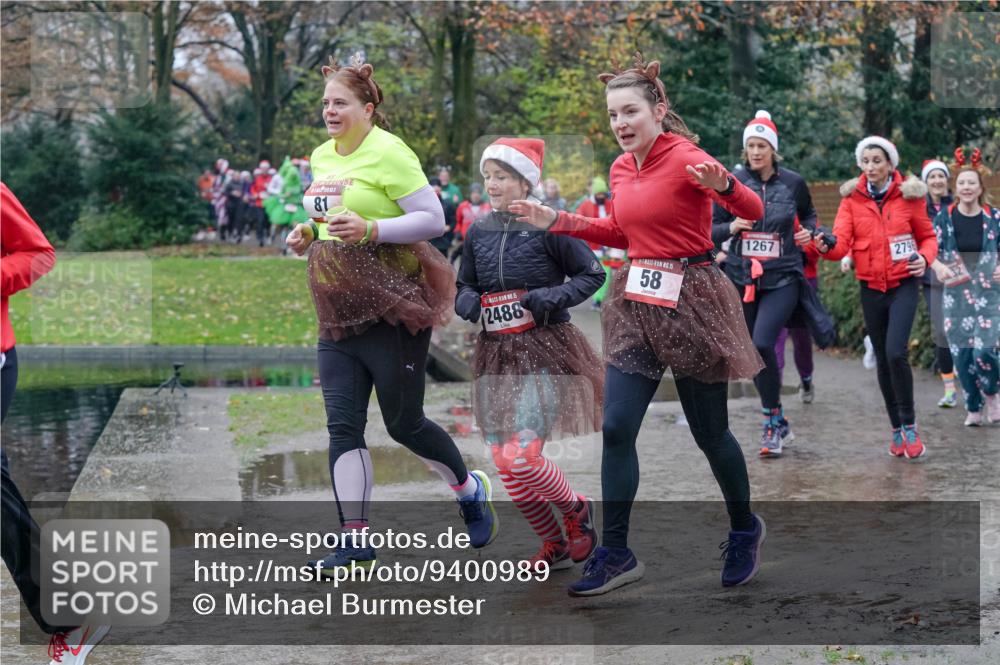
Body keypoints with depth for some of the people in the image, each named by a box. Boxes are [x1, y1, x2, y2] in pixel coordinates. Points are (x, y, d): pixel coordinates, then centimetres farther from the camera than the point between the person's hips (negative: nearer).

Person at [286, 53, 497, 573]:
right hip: (338, 311, 7)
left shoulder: (388, 152, -12)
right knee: (342, 425, 0)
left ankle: (471, 489, 32)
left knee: (404, 423, 3)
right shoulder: (322, 156, 12)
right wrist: (308, 236, 6)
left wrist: (369, 229, -24)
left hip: (391, 307, -7)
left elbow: (433, 219, -15)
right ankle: (355, 543, 4)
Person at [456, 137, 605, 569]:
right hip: (496, 355, 6)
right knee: (506, 468, 5)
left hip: (545, 351, -6)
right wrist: (470, 304, -5)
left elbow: (592, 274, -3)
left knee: (521, 457, -17)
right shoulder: (478, 231, 7)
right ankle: (555, 546, 26)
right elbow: (464, 288, 17)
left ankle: (577, 509, 13)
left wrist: (549, 298, -16)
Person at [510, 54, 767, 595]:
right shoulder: (621, 169, 7)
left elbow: (753, 211, -24)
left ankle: (745, 531, 30)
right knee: (616, 428, -2)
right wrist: (554, 221, 13)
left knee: (710, 431, 6)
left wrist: (723, 186, -45)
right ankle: (615, 554, 5)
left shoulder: (685, 158, -15)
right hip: (636, 302, 6)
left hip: (690, 301, -6)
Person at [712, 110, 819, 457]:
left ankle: (773, 421, -8)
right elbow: (711, 229, 6)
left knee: (763, 343, -21)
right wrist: (730, 227, -15)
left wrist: (808, 232, 1)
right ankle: (778, 423, 23)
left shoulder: (793, 182, 1)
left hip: (782, 279, -3)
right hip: (741, 278, 3)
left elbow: (809, 213, 21)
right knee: (751, 352, 7)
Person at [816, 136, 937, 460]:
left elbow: (927, 236, 6)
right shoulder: (852, 197, 1)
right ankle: (897, 430, 22)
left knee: (896, 352, -19)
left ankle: (909, 425, -4)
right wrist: (827, 246, -33)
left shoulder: (909, 195, -3)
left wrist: (925, 258, -15)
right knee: (883, 359, 9)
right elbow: (842, 241, -10)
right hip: (871, 287, 3)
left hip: (903, 284, -3)